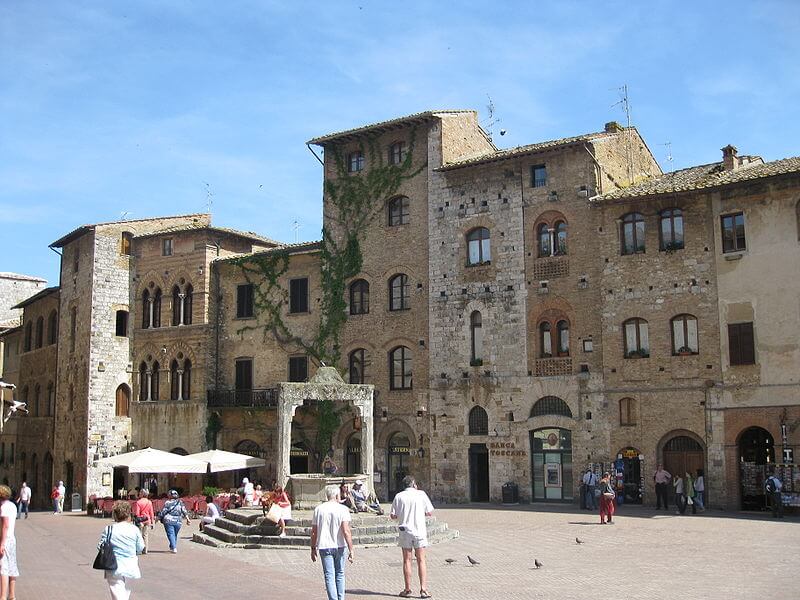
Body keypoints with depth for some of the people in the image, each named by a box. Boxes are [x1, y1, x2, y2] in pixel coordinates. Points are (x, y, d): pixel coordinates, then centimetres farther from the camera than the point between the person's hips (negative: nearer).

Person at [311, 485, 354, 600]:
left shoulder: (318, 509, 3)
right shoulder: (342, 509, -6)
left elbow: (314, 532, 5)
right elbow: (346, 531, -14)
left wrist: (313, 549, 14)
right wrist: (351, 550, -12)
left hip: (324, 547, 1)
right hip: (339, 546, -1)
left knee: (329, 576, 2)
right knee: (340, 574, 15)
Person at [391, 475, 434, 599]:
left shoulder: (399, 496, 0)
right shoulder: (421, 494, -2)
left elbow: (393, 515, 0)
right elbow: (430, 512, 0)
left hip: (405, 531, 1)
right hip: (419, 531, -1)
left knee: (407, 560, 9)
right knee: (421, 561, 5)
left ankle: (407, 589, 13)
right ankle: (423, 589, 0)